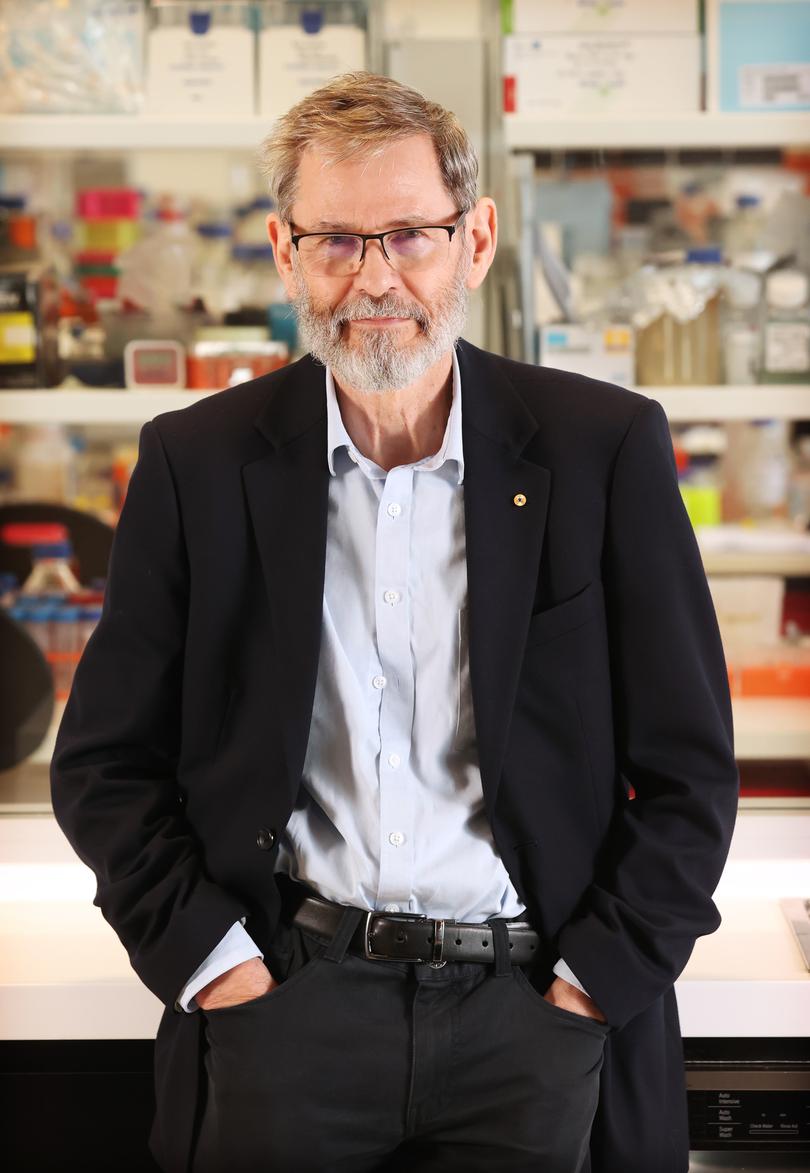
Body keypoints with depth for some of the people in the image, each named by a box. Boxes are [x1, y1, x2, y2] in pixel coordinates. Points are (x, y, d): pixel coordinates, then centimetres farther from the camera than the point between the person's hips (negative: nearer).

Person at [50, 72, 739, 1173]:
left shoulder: (605, 447, 1)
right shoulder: (197, 463, 3)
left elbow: (689, 771, 3)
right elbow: (104, 763, 7)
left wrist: (593, 981, -5)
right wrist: (211, 959, -4)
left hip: (535, 1011, 0)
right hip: (288, 1001, 1)